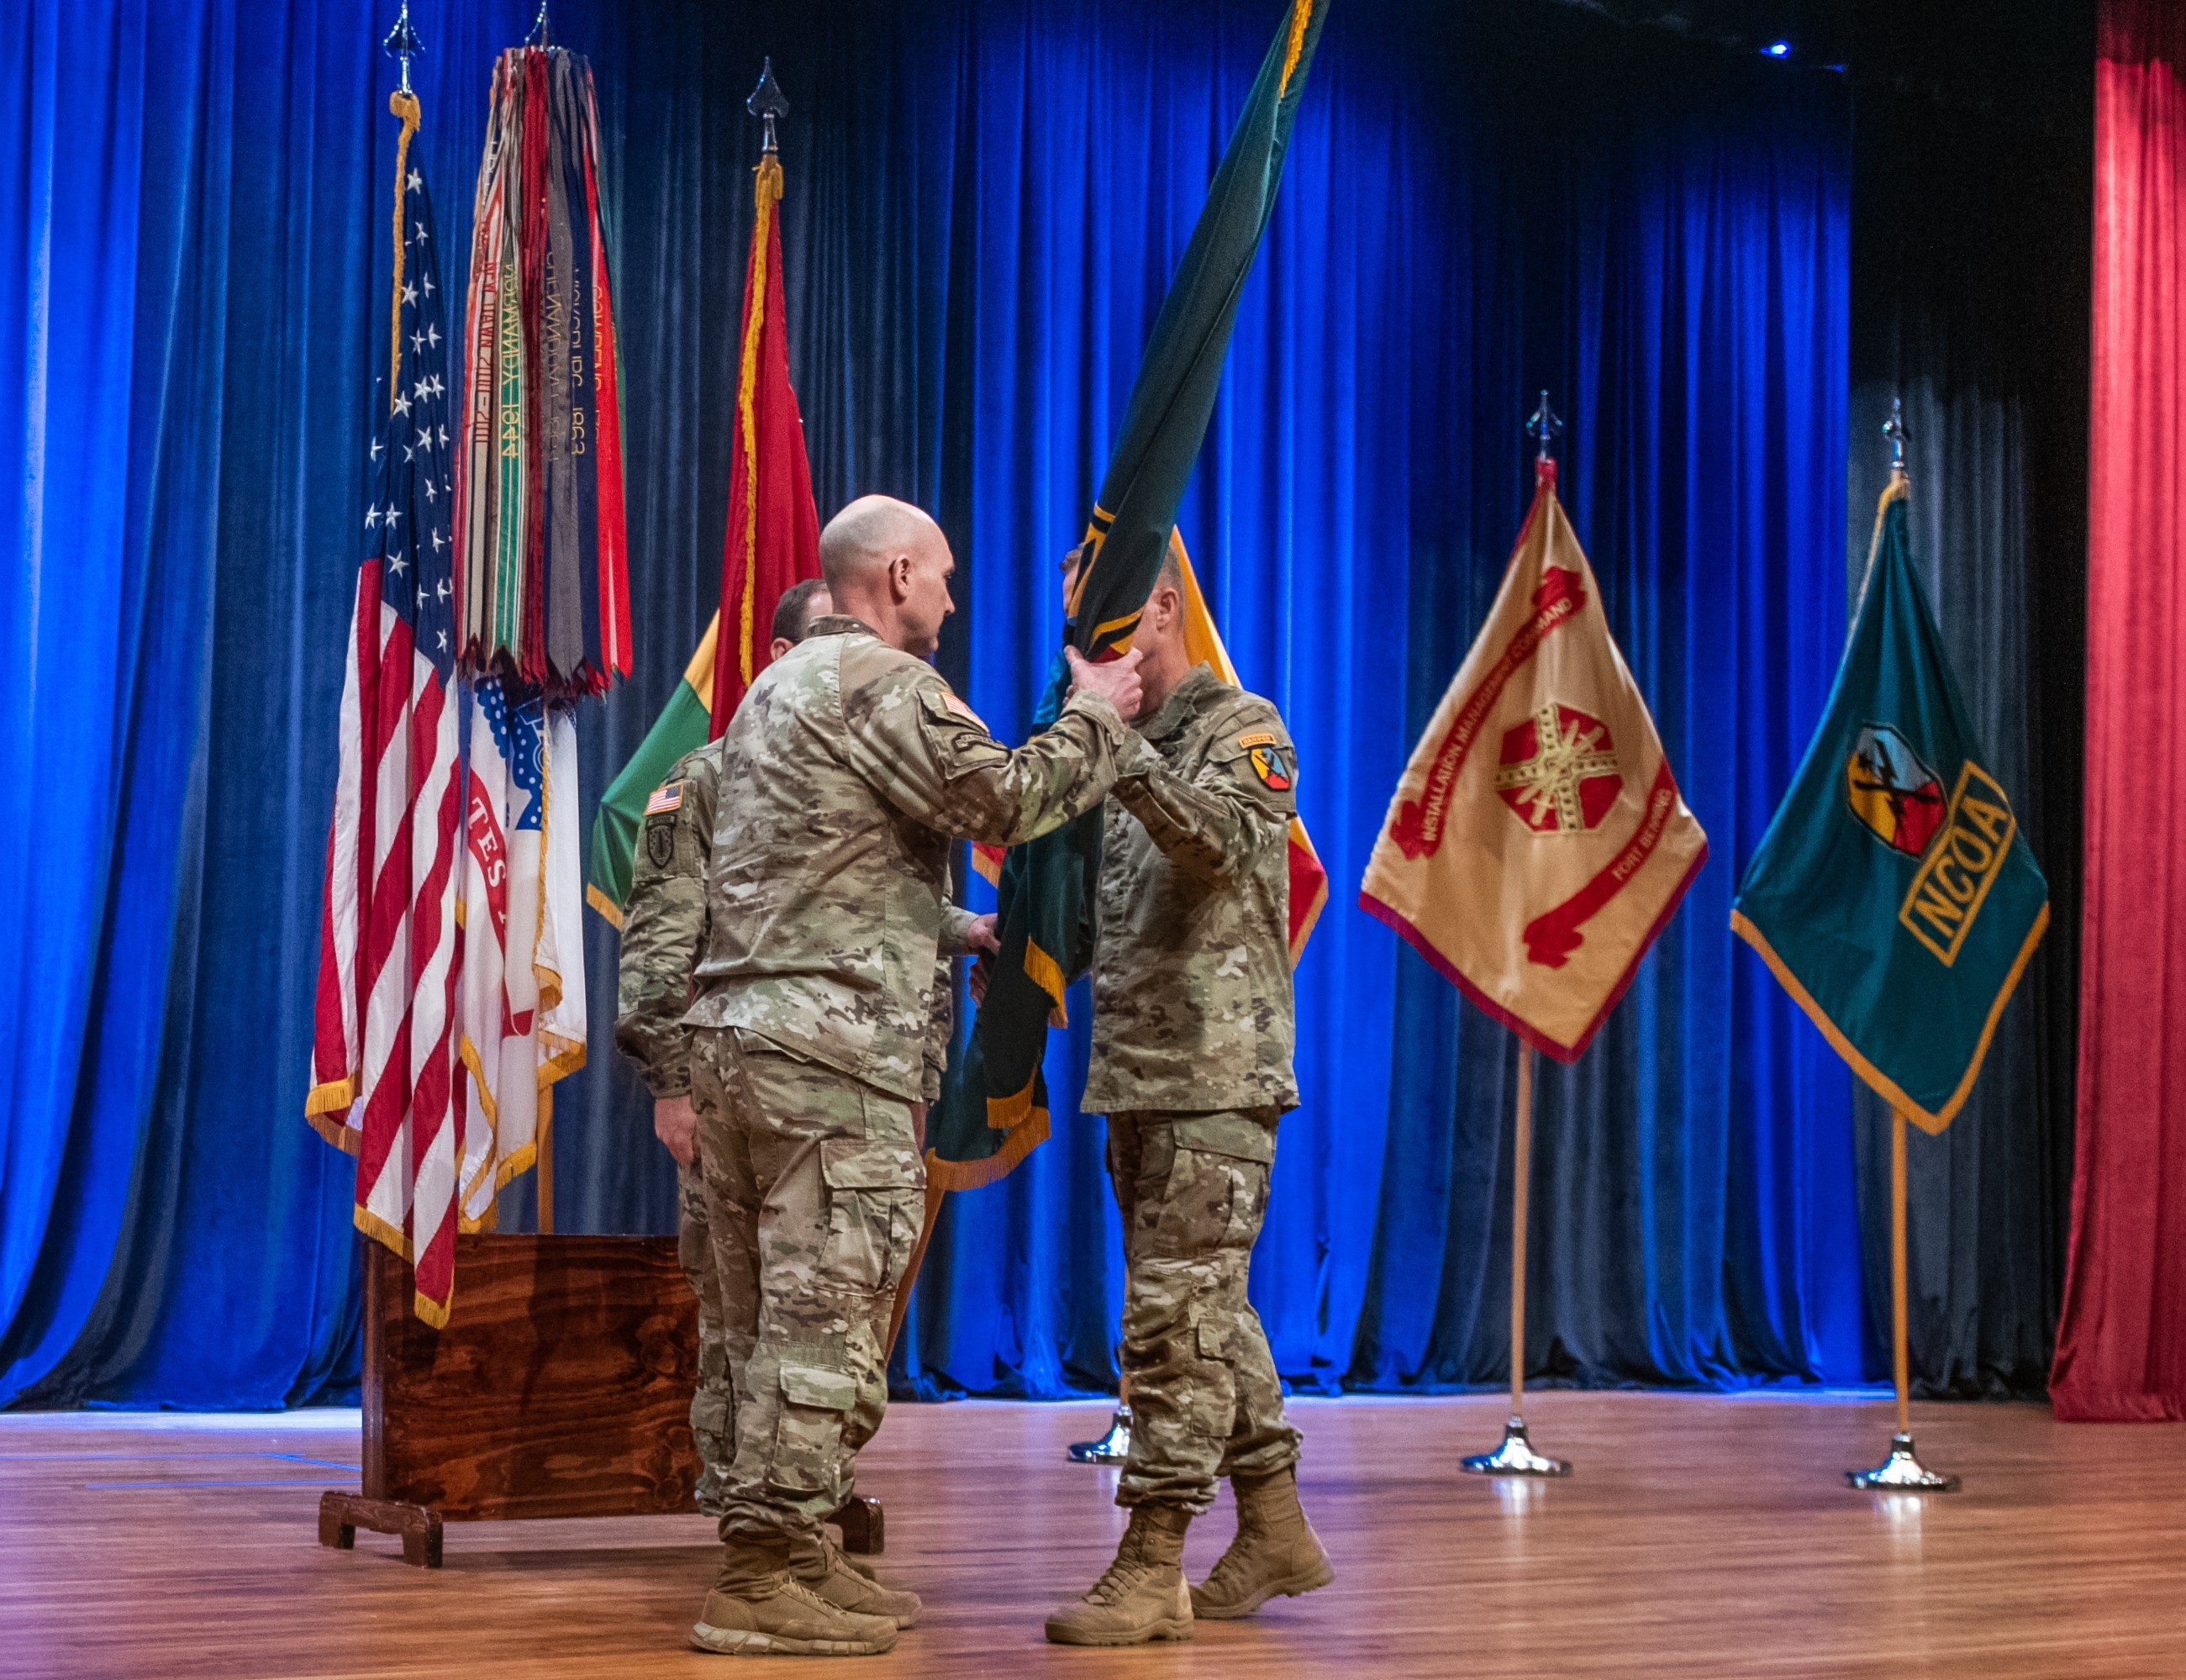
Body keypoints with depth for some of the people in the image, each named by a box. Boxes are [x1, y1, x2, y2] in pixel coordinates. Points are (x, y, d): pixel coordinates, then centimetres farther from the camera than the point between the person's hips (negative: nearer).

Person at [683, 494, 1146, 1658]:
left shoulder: (776, 690, 24)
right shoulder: (884, 682, -7)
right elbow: (1007, 798, -14)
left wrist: (954, 928, 28)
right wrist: (1098, 714, 0)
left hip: (736, 1032, 10)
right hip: (832, 1048, -10)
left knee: (786, 1318, 13)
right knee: (825, 1318, -8)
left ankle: (777, 1562, 18)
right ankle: (756, 1586, -7)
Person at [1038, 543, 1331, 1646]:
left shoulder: (1241, 729, -5)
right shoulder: (1126, 749, 18)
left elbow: (1218, 841, -26)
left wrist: (1120, 747, -35)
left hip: (1216, 1077, -8)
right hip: (1136, 1078, 8)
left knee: (1178, 1315, -9)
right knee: (1208, 1315, 13)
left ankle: (1151, 1572, -7)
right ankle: (1275, 1533, 24)